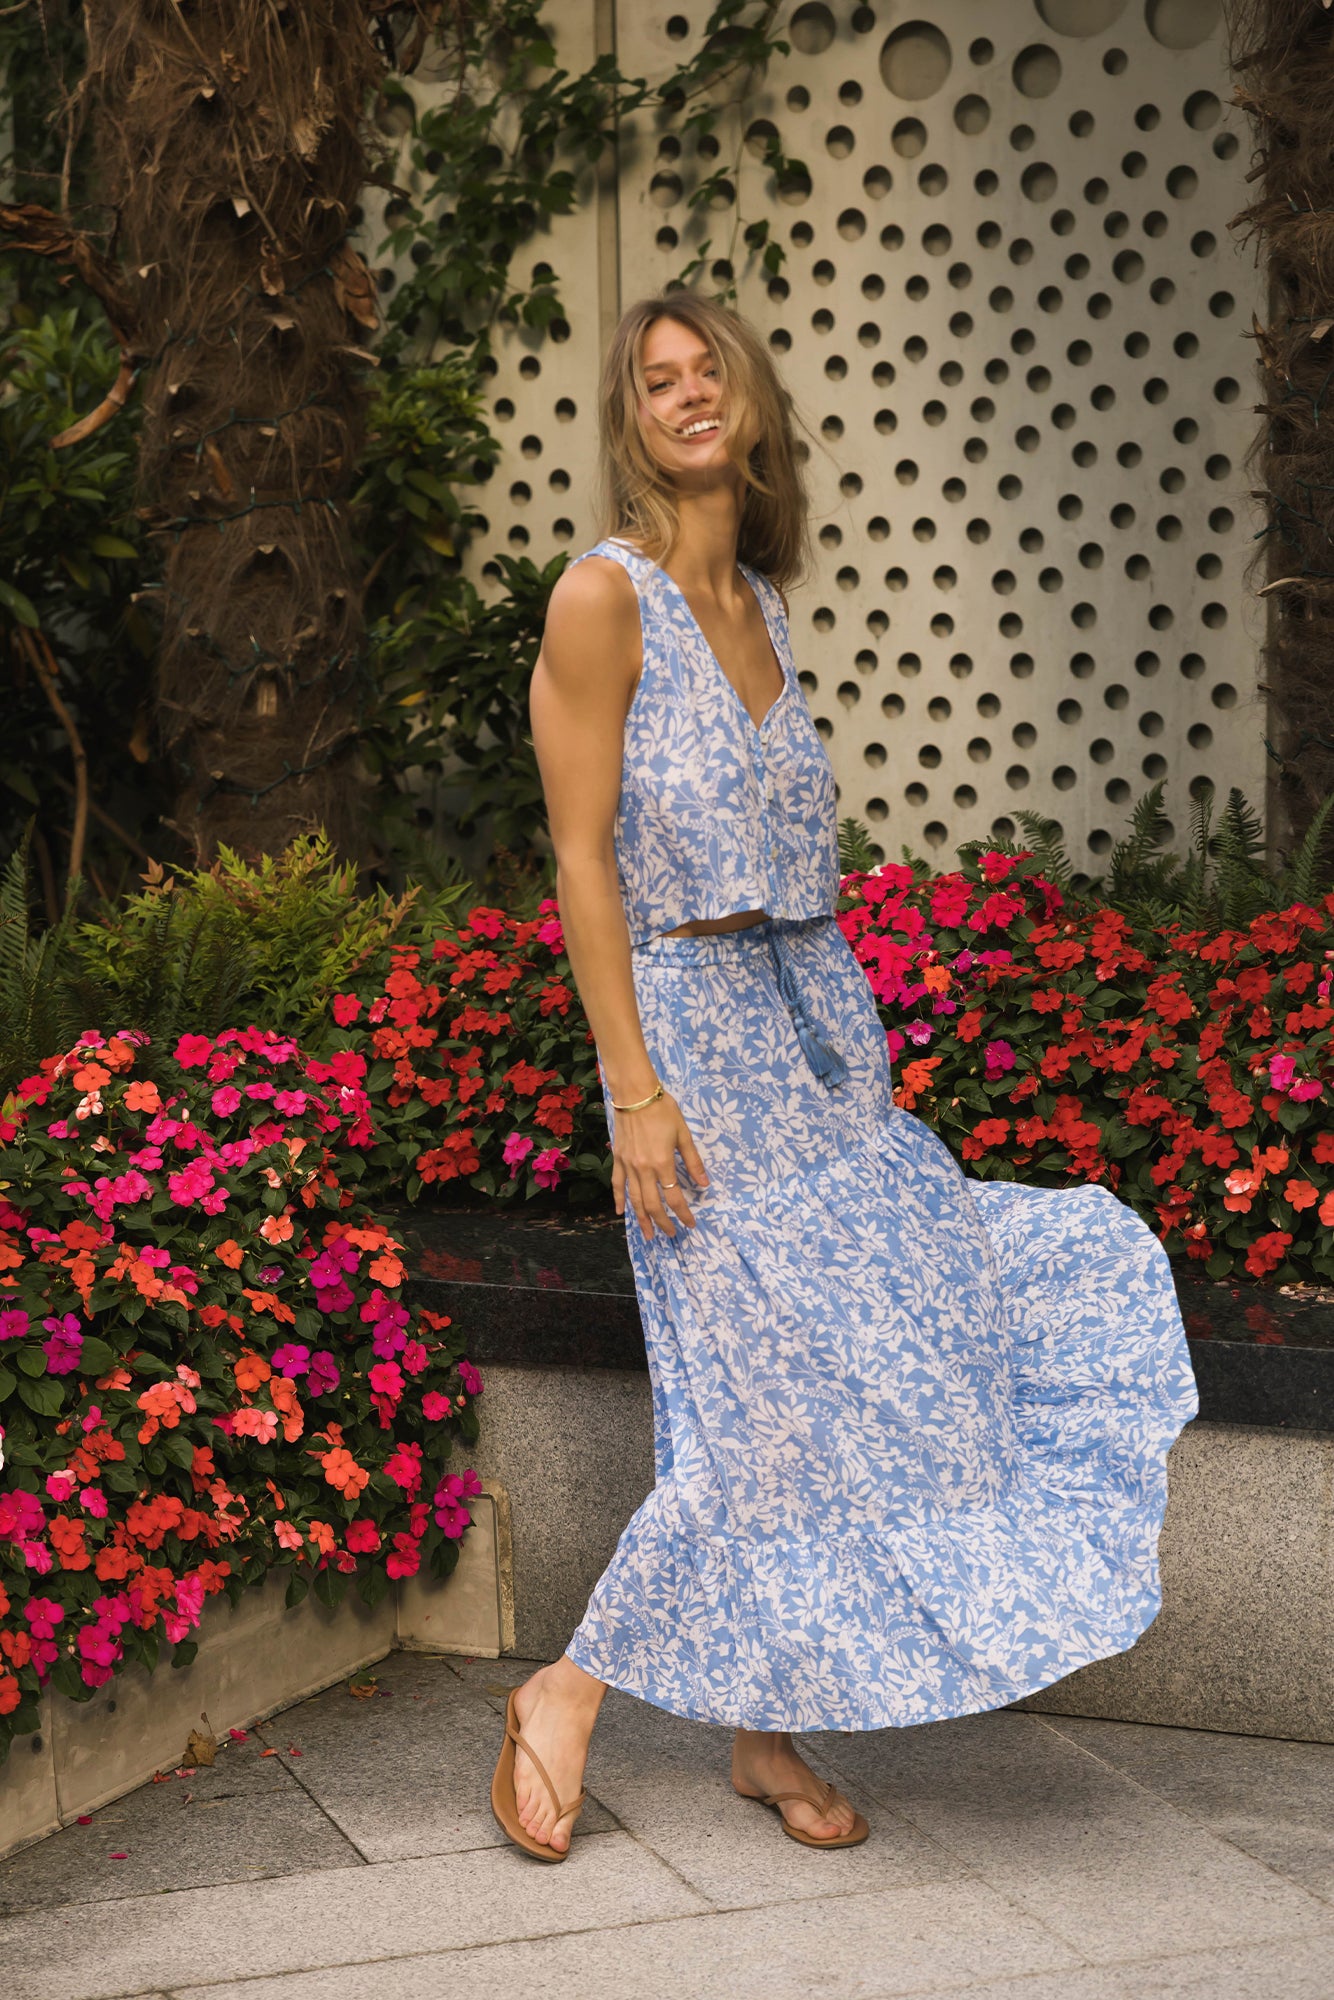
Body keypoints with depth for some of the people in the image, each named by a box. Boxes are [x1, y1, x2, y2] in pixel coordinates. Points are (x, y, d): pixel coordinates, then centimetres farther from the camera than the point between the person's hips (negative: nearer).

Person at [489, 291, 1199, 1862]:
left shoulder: (756, 602, 12)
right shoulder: (605, 595, -10)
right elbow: (583, 860, -14)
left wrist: (853, 1046, 16)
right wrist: (633, 1090, -18)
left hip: (819, 1022, 8)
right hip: (694, 1026, -8)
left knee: (873, 1356, 6)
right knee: (768, 1403, -8)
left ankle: (766, 1732, 18)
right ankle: (565, 1699, 10)